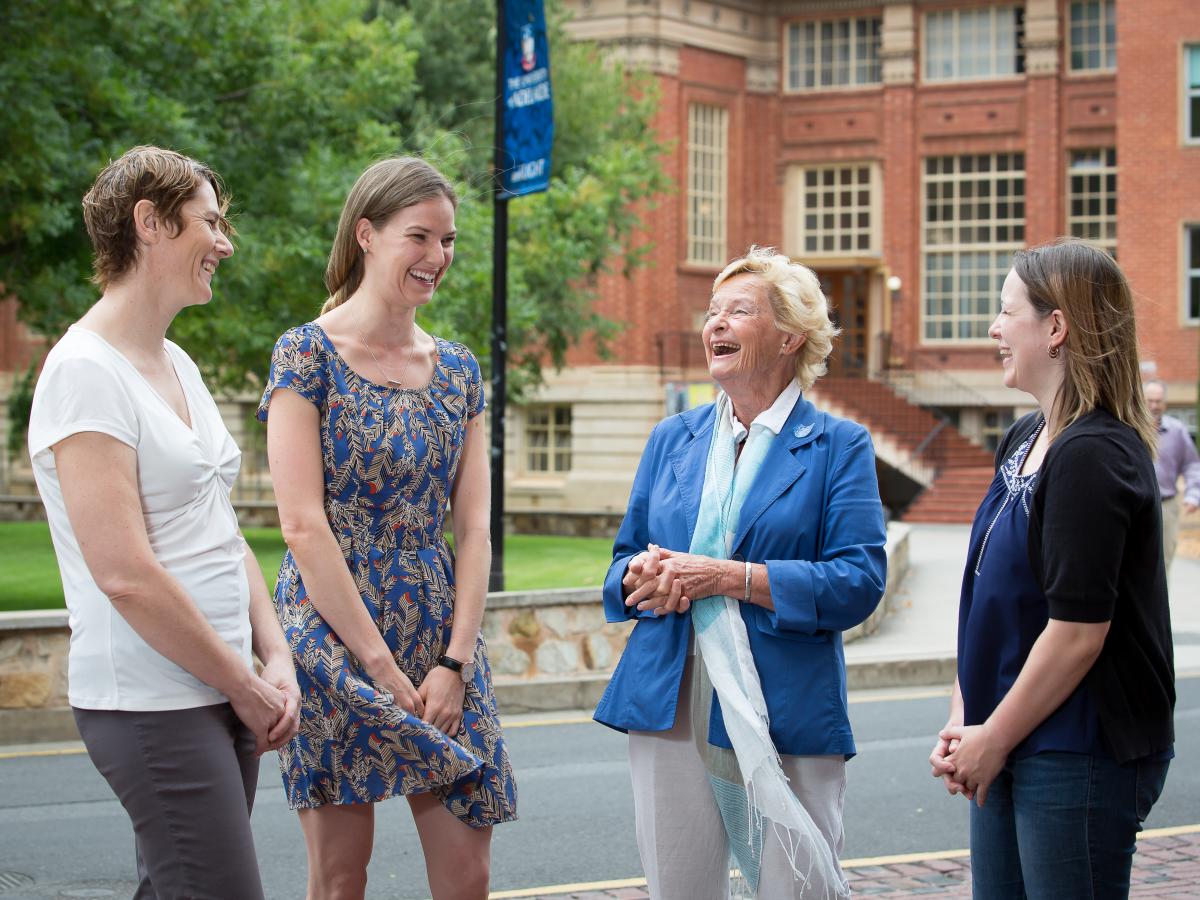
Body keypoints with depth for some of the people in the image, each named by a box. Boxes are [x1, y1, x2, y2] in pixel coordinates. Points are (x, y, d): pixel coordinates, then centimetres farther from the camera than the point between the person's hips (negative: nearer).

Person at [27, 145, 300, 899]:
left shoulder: (179, 365, 14)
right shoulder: (85, 372, -14)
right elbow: (125, 574, -20)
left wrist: (276, 661, 4)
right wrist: (245, 686, -12)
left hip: (222, 694, 9)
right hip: (153, 706, -9)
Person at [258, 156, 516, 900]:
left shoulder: (458, 370, 11)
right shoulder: (309, 355, -5)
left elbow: (473, 529, 7)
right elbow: (304, 526, -11)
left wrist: (454, 663, -6)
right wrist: (382, 665, -14)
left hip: (443, 636, 5)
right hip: (334, 632, -4)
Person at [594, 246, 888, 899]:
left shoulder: (837, 446, 0)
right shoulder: (672, 439, 14)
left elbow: (859, 582, -11)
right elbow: (623, 563, 18)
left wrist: (730, 577, -18)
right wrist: (642, 576, -7)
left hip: (785, 716, -4)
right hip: (669, 706, 4)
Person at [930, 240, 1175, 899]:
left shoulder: (1093, 455, -17)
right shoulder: (1024, 441, 12)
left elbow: (1078, 630, -21)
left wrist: (994, 740, -13)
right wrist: (964, 721, 7)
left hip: (1080, 757, -9)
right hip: (1012, 748, 9)